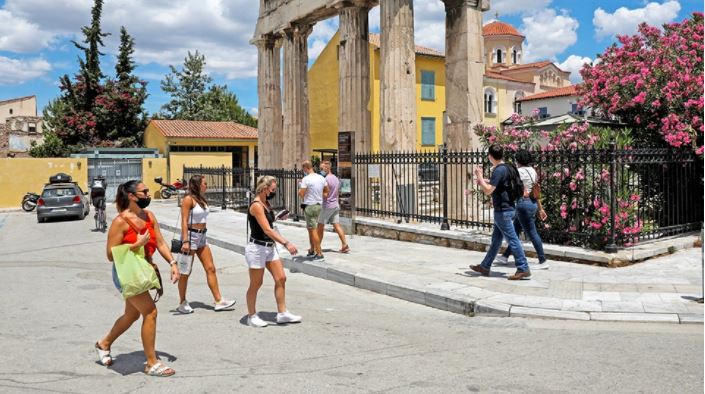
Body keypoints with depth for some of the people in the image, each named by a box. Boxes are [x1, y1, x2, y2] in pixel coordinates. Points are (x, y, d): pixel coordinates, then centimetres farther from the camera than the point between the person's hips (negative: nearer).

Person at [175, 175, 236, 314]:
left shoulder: (201, 199, 12)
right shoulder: (188, 199, -12)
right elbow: (184, 221, -17)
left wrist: (201, 236, 18)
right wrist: (185, 241, -23)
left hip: (201, 237, 8)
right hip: (191, 236, -8)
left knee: (211, 268, 5)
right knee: (186, 272, 3)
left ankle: (218, 301, 7)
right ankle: (182, 303, 15)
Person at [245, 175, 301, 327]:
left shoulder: (266, 204, 10)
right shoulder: (256, 206, -19)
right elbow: (267, 230, -27)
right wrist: (286, 243, -32)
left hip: (270, 247, 9)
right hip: (257, 248, -9)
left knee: (281, 278, 7)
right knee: (256, 284, 3)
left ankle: (282, 314, 16)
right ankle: (251, 316, 19)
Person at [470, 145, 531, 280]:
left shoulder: (499, 170, -18)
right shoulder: (505, 168, 13)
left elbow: (488, 190, -21)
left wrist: (480, 177, -10)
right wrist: (483, 181, 26)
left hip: (503, 211, -10)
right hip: (504, 209, 10)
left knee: (512, 239, -6)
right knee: (495, 240, 14)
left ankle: (523, 269, -3)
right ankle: (485, 267, 23)